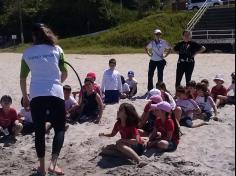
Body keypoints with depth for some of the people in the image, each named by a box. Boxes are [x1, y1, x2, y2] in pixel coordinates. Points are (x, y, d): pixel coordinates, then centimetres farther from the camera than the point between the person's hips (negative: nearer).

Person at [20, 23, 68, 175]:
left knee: (39, 131, 12)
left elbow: (23, 78, 13)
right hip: (55, 94, -1)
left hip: (36, 95, 2)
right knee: (60, 128, 9)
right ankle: (53, 163, -5)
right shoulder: (56, 49, 7)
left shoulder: (27, 53, 9)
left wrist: (25, 97, 26)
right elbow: (65, 74, 8)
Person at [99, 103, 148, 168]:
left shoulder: (132, 125, -20)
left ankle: (139, 160, -47)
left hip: (137, 147, -7)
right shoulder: (118, 124, -1)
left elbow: (136, 141, -29)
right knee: (106, 149, -3)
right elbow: (112, 134, 15)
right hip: (126, 146, 7)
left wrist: (122, 140, -28)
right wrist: (104, 134, -4)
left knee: (119, 145, -36)